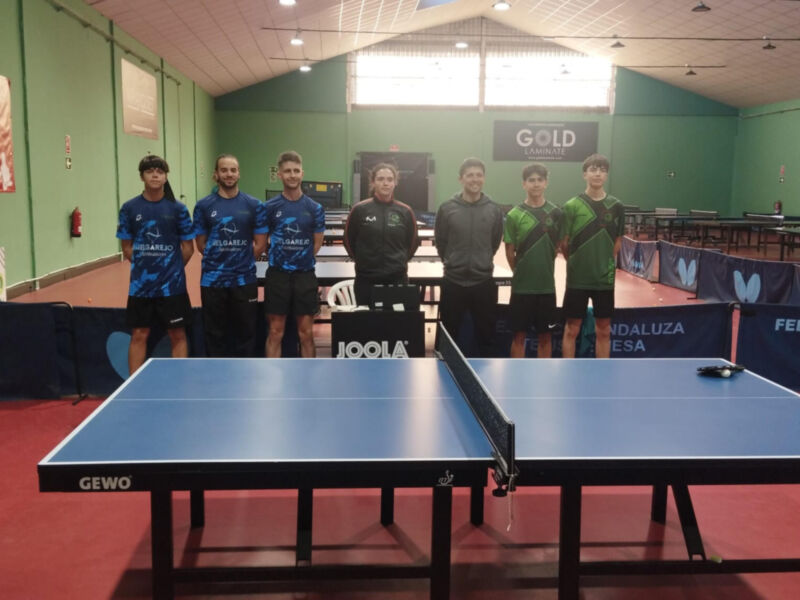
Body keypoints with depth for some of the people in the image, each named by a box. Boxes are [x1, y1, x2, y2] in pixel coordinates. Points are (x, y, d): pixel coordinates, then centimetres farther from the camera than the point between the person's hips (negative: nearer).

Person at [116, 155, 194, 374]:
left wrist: (172, 269, 1)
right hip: (140, 286, 1)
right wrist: (144, 265, 2)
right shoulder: (129, 208, 1)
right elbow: (127, 247, 7)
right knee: (139, 335, 7)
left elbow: (188, 248, 3)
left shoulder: (177, 209, -2)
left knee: (177, 335, 5)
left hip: (172, 285, -1)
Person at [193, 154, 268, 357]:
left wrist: (242, 261, 1)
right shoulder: (204, 206, 1)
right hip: (212, 280, 0)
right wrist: (218, 261, 2)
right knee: (215, 333, 8)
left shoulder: (254, 205, 1)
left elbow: (260, 244, 2)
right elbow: (201, 244, 5)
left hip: (245, 279, 0)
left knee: (245, 332, 7)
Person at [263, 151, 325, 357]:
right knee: (275, 333, 5)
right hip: (277, 275, -1)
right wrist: (282, 257, 2)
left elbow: (317, 243, 6)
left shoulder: (314, 208, 1)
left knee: (306, 333, 7)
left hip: (305, 275, 1)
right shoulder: (270, 207, -2)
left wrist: (301, 259, 0)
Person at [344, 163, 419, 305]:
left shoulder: (405, 211, 0)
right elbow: (349, 240, 8)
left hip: (397, 278, 1)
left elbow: (412, 242, 13)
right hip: (366, 279, -1)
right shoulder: (360, 209, -4)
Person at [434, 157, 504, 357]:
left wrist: (482, 262, 12)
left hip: (484, 282, 1)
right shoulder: (447, 209, -4)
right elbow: (440, 242, 5)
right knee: (448, 335, 8)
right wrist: (453, 262, 9)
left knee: (486, 335, 10)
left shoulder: (494, 210, 0)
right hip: (453, 282, -1)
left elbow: (495, 243, 11)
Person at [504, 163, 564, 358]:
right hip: (521, 287, -2)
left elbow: (558, 246, 9)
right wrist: (521, 273, 4)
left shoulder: (555, 213, 1)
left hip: (547, 286, 2)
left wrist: (544, 268, 7)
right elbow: (510, 252, 1)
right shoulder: (514, 215, -4)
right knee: (519, 335, 6)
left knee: (545, 335, 9)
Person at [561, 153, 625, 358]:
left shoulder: (616, 207, 3)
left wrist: (608, 263, 4)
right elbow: (564, 243, 0)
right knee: (572, 329, 4)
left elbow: (618, 241, 12)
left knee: (603, 330, 9)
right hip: (577, 279, -2)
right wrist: (576, 263, 2)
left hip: (605, 279, 2)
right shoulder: (571, 206, -5)